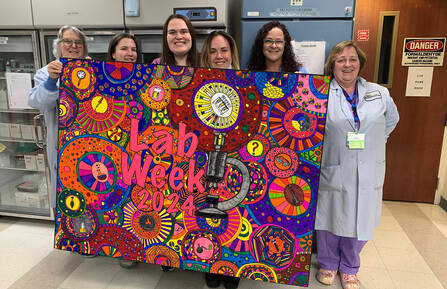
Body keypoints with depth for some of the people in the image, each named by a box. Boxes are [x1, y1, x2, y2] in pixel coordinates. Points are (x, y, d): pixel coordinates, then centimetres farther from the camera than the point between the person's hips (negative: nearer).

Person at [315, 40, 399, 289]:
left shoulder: (380, 94, 6)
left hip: (368, 174, 3)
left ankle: (349, 268, 36)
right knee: (330, 220, 10)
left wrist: (373, 143, 13)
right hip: (333, 172, -3)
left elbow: (392, 119, 22)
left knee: (360, 222, 12)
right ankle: (328, 264, 36)